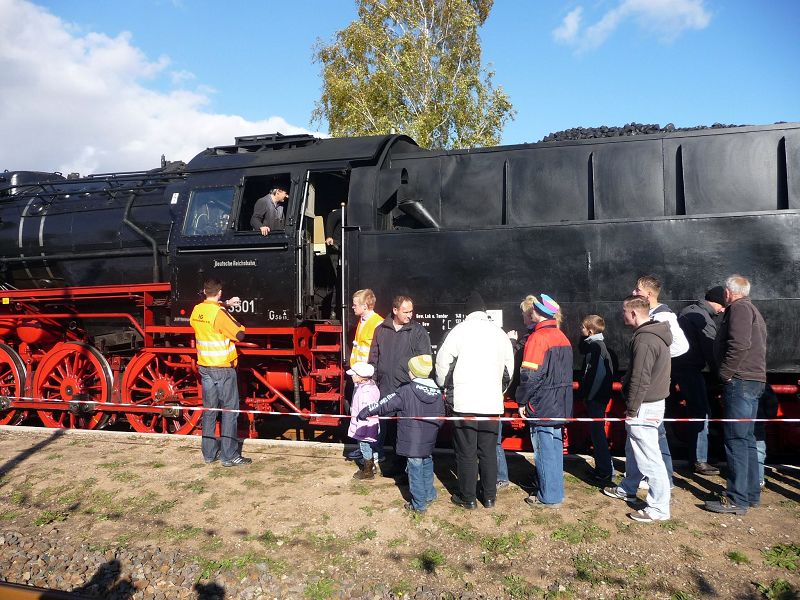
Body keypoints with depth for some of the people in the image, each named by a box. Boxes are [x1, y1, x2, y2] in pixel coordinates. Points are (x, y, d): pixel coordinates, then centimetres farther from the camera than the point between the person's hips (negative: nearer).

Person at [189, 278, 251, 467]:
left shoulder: (197, 310, 4)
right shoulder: (220, 314, -18)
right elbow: (239, 335, -18)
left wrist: (226, 304, 32)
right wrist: (239, 325, 1)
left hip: (204, 367, 7)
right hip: (223, 368, -7)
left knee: (209, 410, 13)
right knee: (229, 411, 0)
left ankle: (209, 453, 20)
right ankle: (229, 456, 2)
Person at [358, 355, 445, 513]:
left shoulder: (406, 391, -17)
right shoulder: (437, 392, 1)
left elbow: (386, 404, -15)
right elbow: (441, 417, 8)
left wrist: (368, 410, -6)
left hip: (412, 443, -5)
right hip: (429, 442, 6)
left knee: (415, 472, 5)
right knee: (427, 468, 23)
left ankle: (419, 504, 14)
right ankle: (429, 495, 37)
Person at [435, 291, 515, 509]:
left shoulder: (460, 330, -6)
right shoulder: (499, 332, 6)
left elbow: (442, 361, -6)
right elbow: (510, 367, 12)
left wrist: (441, 385, 9)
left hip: (464, 402, -4)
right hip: (492, 402, 4)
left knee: (466, 451, 7)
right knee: (488, 451, 14)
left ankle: (467, 497, 15)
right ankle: (489, 496, 22)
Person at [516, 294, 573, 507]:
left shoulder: (537, 338, -17)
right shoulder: (562, 337, 10)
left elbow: (529, 375, -20)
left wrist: (522, 401, -9)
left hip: (542, 406, -8)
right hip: (560, 405, 9)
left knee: (545, 451, 1)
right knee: (555, 448, 16)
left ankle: (549, 496, 10)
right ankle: (555, 491, 26)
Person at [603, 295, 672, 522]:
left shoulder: (644, 340, -22)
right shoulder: (654, 334, 11)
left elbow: (640, 380, -23)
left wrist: (631, 409, -15)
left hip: (644, 407, -11)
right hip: (654, 401, 11)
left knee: (649, 457, -3)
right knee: (633, 450, 23)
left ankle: (659, 508, 5)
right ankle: (627, 489, 38)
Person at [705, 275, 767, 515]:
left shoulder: (739, 308, -8)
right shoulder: (752, 310, 24)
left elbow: (739, 345, -22)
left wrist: (726, 373, -15)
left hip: (741, 381, -11)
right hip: (754, 381, 11)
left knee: (736, 440, -9)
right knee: (746, 439, 15)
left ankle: (737, 500, -8)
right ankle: (751, 493, 21)